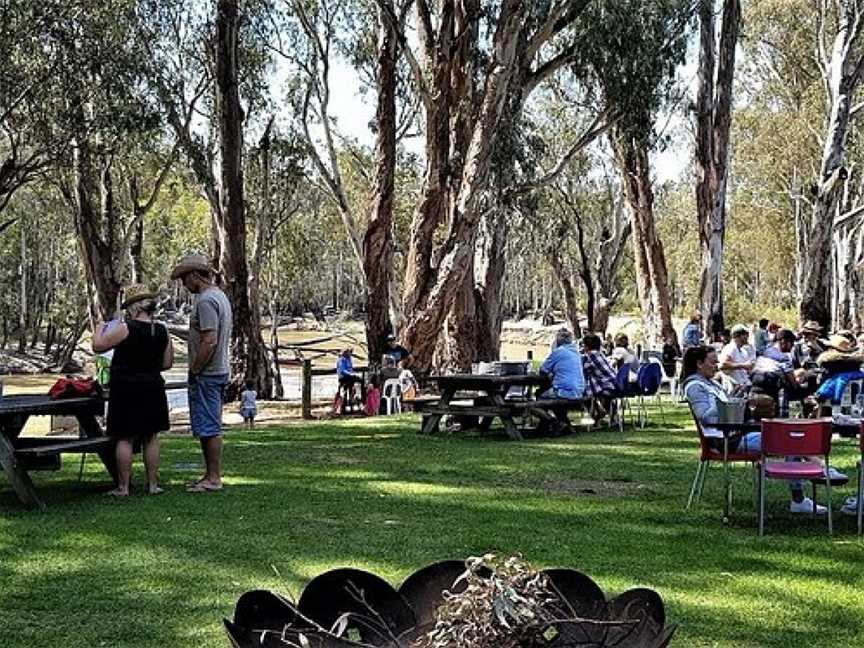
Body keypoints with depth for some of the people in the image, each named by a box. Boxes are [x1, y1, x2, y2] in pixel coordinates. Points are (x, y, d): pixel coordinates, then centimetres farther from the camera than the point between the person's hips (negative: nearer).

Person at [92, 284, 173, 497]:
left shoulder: (126, 328, -15)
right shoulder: (162, 332, 1)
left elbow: (97, 346, -10)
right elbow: (167, 363, 8)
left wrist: (99, 328, 9)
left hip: (126, 390, -4)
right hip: (153, 389, 5)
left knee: (125, 439, 1)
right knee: (151, 438, 11)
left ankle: (123, 487, 4)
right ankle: (153, 484, 13)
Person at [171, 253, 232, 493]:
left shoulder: (206, 300, -17)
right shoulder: (220, 296, 15)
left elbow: (210, 341, -24)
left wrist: (194, 369, -15)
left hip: (206, 374, -10)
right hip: (218, 371, 10)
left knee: (208, 427, -4)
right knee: (209, 427, 15)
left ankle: (214, 478, 1)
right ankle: (211, 475, 21)